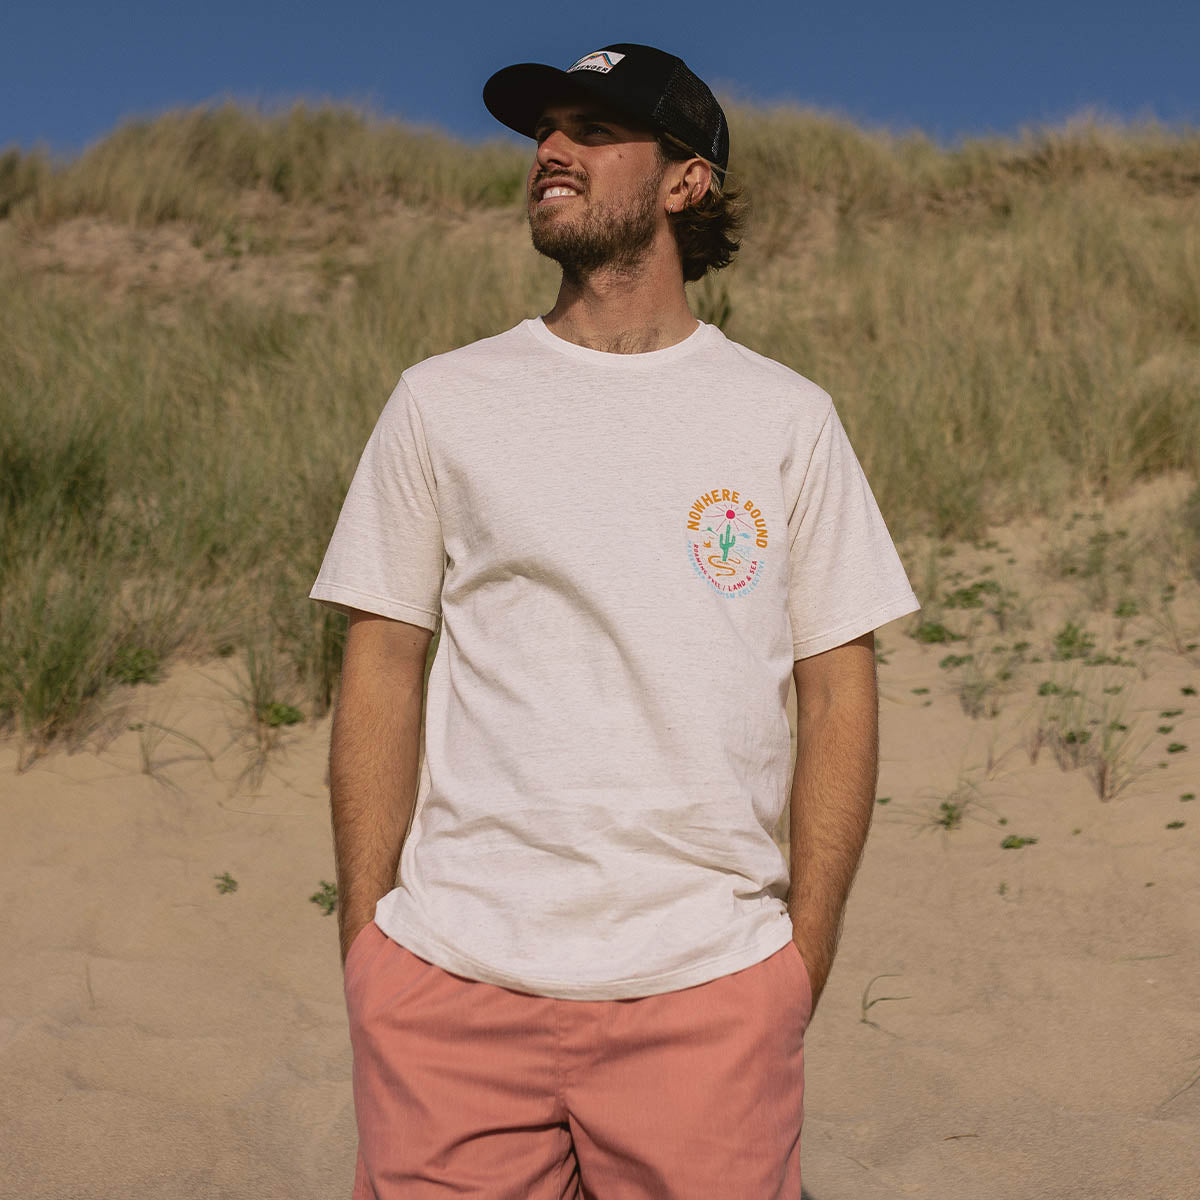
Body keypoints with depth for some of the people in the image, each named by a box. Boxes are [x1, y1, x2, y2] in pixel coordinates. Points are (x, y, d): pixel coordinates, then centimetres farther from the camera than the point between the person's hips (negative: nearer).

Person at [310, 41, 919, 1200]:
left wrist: (805, 956, 1)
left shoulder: (785, 417, 6)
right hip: (454, 975, 1)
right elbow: (381, 673, 6)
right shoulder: (440, 401, 7)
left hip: (707, 984, 0)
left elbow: (837, 692, 6)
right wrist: (362, 937, 2)